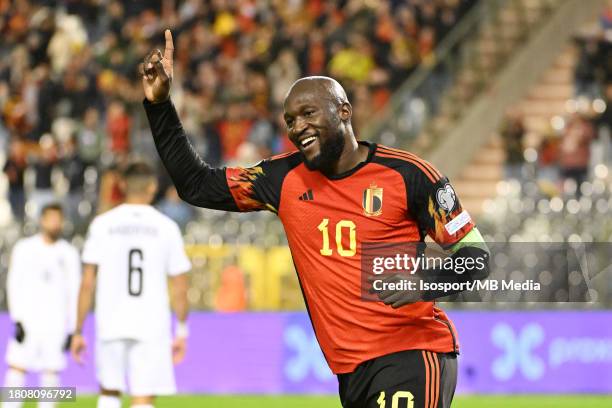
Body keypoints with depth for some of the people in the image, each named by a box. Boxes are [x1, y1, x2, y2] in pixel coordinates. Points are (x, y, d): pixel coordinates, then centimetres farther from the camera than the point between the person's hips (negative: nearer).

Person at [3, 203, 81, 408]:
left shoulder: (69, 253, 8)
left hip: (56, 322, 2)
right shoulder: (25, 248, 4)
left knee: (52, 371, -2)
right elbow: (14, 284, 1)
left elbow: (74, 291, 11)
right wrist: (17, 320, -8)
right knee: (17, 367, -9)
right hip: (27, 320, -1)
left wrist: (71, 329, 6)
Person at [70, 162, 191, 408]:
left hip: (111, 325, 1)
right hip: (152, 327, -1)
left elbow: (88, 283, 0)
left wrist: (78, 332, 6)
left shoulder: (102, 224, 2)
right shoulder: (166, 227, 2)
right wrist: (182, 331, 15)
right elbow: (180, 288, 3)